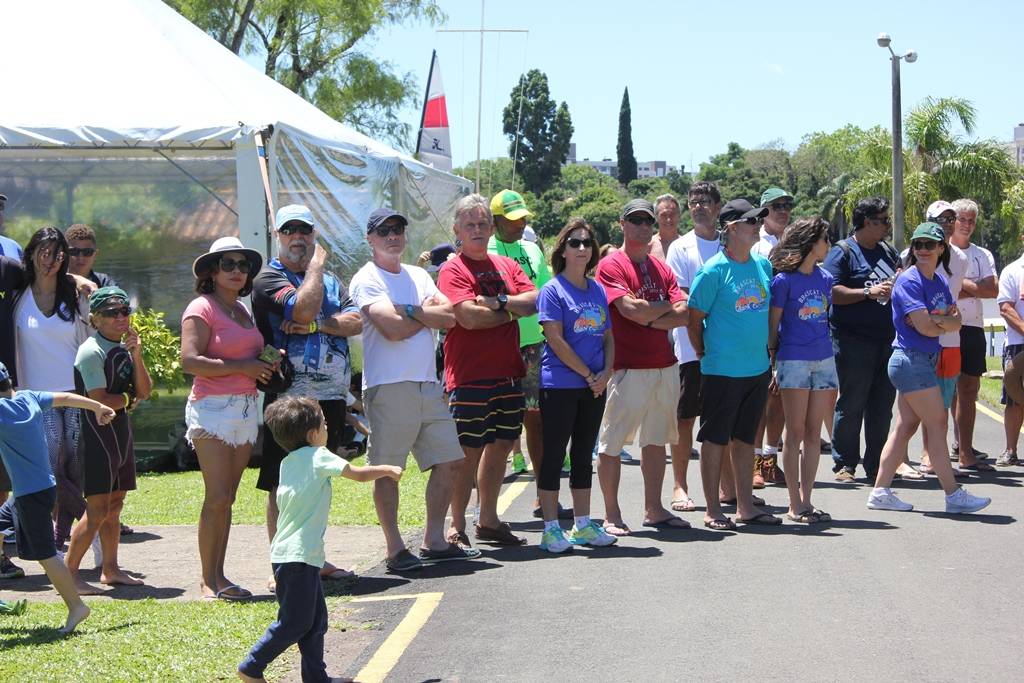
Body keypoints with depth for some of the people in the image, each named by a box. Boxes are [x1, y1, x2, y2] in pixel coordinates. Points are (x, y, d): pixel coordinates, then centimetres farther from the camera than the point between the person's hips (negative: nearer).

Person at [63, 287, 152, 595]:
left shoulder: (125, 348, 13)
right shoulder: (92, 352, -13)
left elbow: (145, 391, 5)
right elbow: (100, 400, -19)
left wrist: (136, 355, -7)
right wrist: (129, 398, -2)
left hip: (121, 431, 9)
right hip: (97, 434, -9)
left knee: (115, 505, 13)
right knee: (98, 509, -11)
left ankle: (111, 569, 22)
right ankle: (69, 573, -6)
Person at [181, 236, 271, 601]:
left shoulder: (243, 311, 19)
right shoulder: (202, 308, -6)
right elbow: (190, 361, -17)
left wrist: (266, 363, 10)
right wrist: (243, 367, -16)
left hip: (246, 407, 8)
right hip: (213, 407, -8)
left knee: (227, 499, 9)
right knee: (217, 498, -9)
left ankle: (218, 576, 12)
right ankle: (209, 580, -3)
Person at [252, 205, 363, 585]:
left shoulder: (331, 281, 18)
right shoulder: (269, 279, -2)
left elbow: (356, 322, 2)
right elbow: (303, 308, -20)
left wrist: (315, 325, -13)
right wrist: (316, 263, -7)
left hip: (330, 396, 6)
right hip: (287, 397, -6)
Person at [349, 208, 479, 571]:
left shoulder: (418, 276, 17)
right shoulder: (366, 280, -4)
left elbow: (449, 316, 2)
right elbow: (392, 328, -17)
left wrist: (407, 311, -11)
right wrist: (428, 312, -1)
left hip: (428, 385, 7)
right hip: (388, 387, -7)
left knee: (449, 460, 8)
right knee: (387, 469, -2)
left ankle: (434, 541, 18)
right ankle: (395, 549, 6)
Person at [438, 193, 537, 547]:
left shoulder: (507, 266, 15)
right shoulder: (452, 270, -5)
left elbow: (534, 301, 1)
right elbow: (469, 317, -18)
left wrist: (498, 301, -13)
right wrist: (512, 310, -5)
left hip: (508, 373, 7)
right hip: (470, 377, -6)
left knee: (500, 447, 12)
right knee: (469, 453, -4)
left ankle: (489, 521, 24)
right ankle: (457, 527, 4)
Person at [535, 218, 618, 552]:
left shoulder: (597, 290, 12)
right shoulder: (552, 290, -6)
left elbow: (607, 336, 14)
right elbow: (555, 339, -13)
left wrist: (606, 372, -4)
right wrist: (589, 375, -12)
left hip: (594, 386, 6)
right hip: (559, 384, -6)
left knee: (583, 455, 12)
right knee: (554, 454, -2)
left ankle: (583, 525, 18)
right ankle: (551, 528, 2)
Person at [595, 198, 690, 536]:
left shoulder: (661, 268, 15)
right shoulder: (611, 265, -5)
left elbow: (683, 313, 5)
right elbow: (630, 309, -17)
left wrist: (650, 319, -11)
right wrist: (666, 307, -1)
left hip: (664, 366, 7)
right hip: (627, 366, -7)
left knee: (656, 441, 12)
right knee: (612, 443, -3)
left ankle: (654, 509, 21)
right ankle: (611, 514, 5)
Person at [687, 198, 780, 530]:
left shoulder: (763, 265, 6)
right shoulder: (713, 270, -13)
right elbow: (694, 319, -8)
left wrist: (769, 351, 15)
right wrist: (706, 355, -2)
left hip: (757, 367, 6)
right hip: (722, 370, -6)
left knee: (745, 439, 14)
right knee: (715, 439, 3)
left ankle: (746, 506, 22)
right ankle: (713, 511, 10)